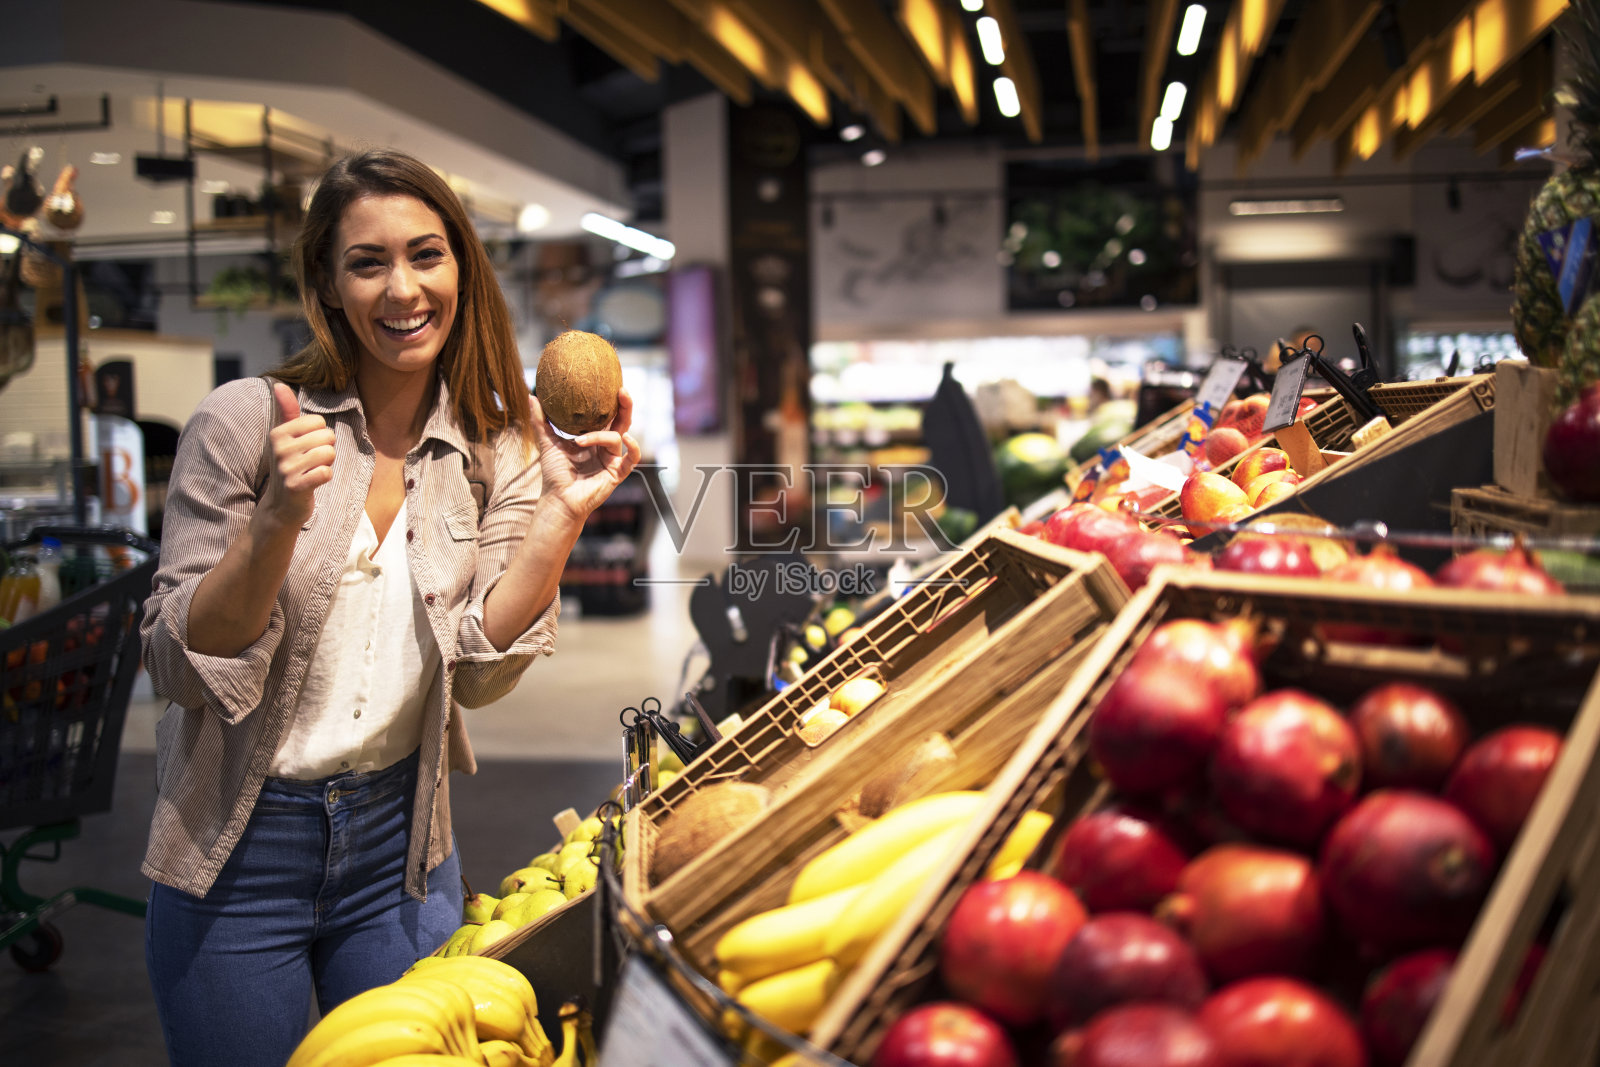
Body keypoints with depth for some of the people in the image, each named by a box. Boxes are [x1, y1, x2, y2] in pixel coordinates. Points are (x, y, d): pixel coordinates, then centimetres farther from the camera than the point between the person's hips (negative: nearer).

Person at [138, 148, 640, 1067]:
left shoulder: (493, 449, -3)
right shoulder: (247, 421, -12)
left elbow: (478, 673, -10)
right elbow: (180, 669, -14)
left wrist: (564, 514, -20)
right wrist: (278, 520, -29)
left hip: (398, 841, 3)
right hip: (239, 845, -2)